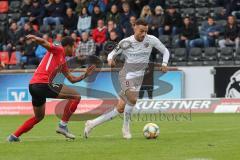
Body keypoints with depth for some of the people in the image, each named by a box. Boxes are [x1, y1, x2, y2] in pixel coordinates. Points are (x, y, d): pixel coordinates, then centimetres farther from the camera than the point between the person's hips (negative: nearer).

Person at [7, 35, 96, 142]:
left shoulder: (63, 61, 27)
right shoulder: (58, 50, 1)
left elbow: (72, 79, 32)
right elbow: (44, 43, -17)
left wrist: (85, 75, 24)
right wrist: (35, 38, -37)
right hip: (42, 84, -10)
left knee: (39, 117, 27)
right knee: (76, 96, -6)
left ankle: (14, 136, 26)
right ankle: (63, 125, -5)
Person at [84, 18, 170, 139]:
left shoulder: (151, 40, -4)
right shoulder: (126, 42, -9)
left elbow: (165, 51, 7)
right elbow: (112, 53, 2)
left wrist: (164, 64, -10)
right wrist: (110, 59, -22)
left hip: (139, 78, 4)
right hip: (127, 75, -4)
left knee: (120, 109, 1)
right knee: (132, 99, -31)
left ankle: (92, 124, 13)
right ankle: (126, 128, -11)